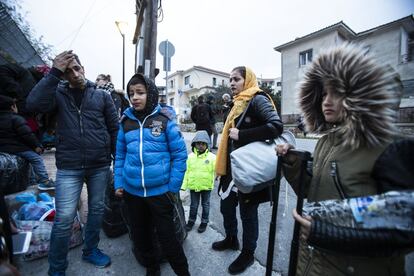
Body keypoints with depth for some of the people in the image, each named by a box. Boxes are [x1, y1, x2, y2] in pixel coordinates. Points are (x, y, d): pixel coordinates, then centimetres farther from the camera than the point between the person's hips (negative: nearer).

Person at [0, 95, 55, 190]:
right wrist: (37, 146, -11)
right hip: (16, 148, -10)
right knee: (37, 159, -10)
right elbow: (27, 134, -19)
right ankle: (45, 181, -16)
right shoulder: (16, 119, -14)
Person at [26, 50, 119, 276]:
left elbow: (114, 129, 4)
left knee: (96, 209, 15)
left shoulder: (101, 95, 5)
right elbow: (33, 103, -16)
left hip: (99, 166, 2)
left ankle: (90, 251, 39)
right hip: (69, 167, -1)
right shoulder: (59, 94, 5)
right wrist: (54, 73, -15)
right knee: (64, 218, 2)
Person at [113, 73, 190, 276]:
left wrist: (173, 187, -9)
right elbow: (120, 156, 10)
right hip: (131, 191, 5)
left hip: (160, 191, -4)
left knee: (167, 237, 9)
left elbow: (180, 155, -8)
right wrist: (118, 183, 5)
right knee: (139, 236, 20)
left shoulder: (164, 120, -9)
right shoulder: (126, 122, 3)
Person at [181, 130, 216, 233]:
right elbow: (186, 171, 0)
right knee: (193, 205, 19)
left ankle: (204, 222, 37)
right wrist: (184, 185, 0)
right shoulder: (190, 156, -4)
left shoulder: (212, 157, -10)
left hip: (206, 186, -1)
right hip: (193, 185, 2)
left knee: (205, 205, 18)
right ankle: (191, 220, 40)